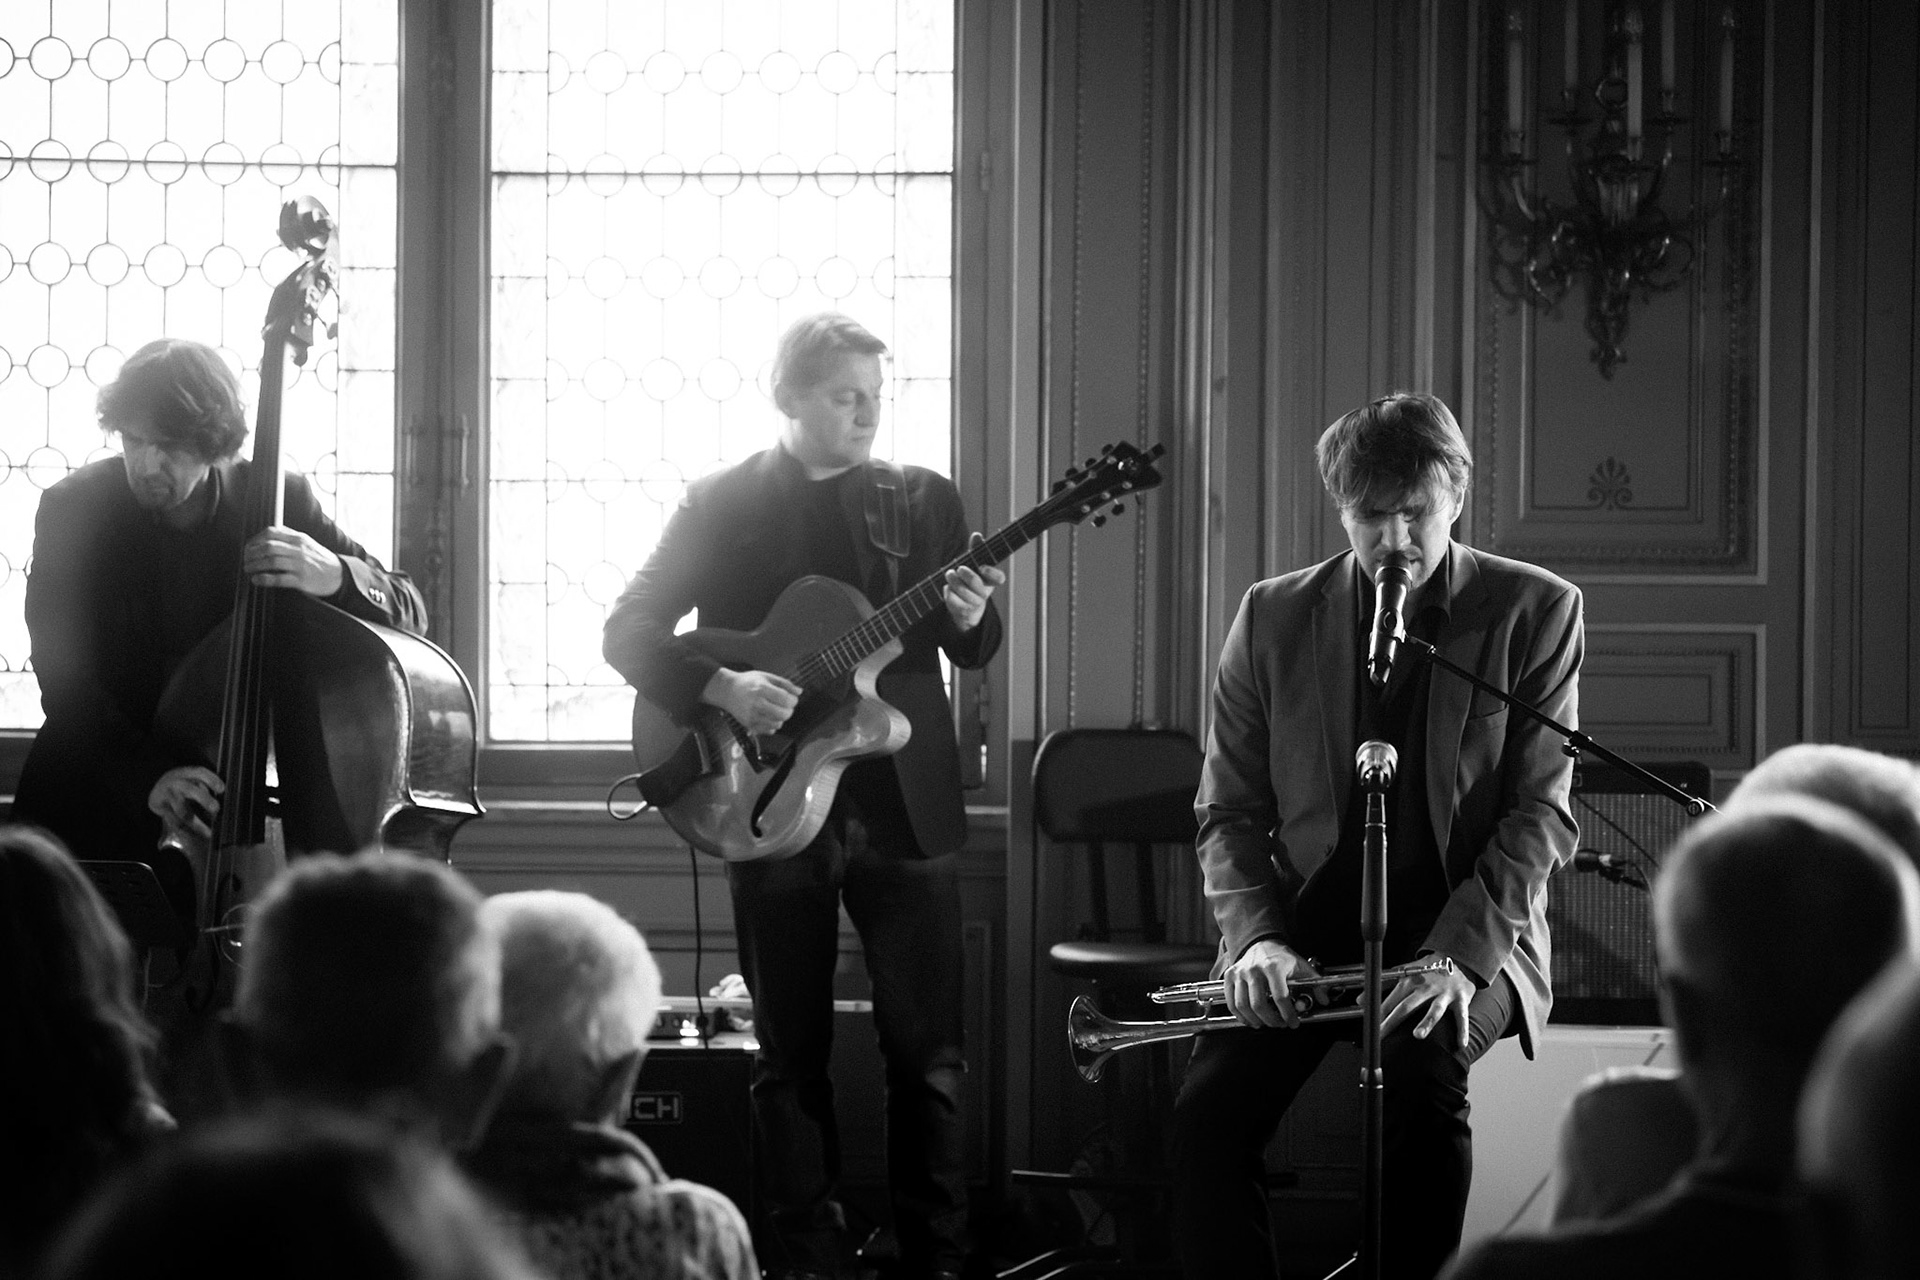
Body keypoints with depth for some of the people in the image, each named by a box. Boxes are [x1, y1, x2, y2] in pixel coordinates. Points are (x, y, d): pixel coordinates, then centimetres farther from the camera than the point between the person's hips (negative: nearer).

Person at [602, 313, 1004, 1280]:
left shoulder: (923, 499, 9)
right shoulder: (721, 502, 4)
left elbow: (973, 652, 9)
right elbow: (629, 628, 0)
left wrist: (970, 619, -14)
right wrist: (720, 687, -16)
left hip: (904, 802, 1)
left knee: (928, 1051, -1)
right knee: (791, 1052, 6)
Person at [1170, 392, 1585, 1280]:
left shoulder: (1535, 613, 0)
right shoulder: (1273, 618, 7)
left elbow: (1541, 813, -5)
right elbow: (1229, 812, 8)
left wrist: (1459, 954, -20)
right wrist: (1256, 938, -12)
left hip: (1469, 933, -2)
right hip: (1308, 930, 2)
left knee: (1421, 1066, -34)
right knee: (1208, 1112, -24)